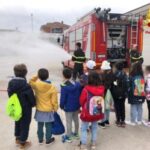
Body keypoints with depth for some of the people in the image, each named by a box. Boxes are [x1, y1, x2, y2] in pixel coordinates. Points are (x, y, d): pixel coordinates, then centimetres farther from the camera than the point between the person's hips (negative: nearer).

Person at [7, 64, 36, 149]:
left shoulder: (11, 83, -10)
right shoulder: (26, 86, -30)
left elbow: (10, 96, 2)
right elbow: (32, 100, -19)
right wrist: (33, 104, 2)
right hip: (25, 110, -6)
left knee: (17, 123, 26)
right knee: (25, 125, 13)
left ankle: (18, 139, 45)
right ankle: (22, 143, 28)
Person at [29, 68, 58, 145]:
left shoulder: (36, 85, -16)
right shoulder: (52, 88, -19)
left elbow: (30, 82, 11)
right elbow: (54, 101, -12)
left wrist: (36, 77, -1)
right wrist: (55, 109, 2)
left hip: (39, 110, 3)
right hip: (48, 110, -2)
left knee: (40, 125, 19)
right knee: (48, 126, 15)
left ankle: (40, 140, 35)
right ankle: (48, 140, 30)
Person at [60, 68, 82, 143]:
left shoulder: (64, 87, -23)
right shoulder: (77, 84, -6)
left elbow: (63, 98, -17)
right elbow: (80, 95, 2)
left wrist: (61, 106, 1)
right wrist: (79, 104, 14)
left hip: (68, 107, -6)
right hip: (77, 106, 6)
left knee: (69, 122, 8)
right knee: (76, 120, 22)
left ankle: (68, 137, 23)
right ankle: (76, 133, 40)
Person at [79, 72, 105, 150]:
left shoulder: (86, 89, -22)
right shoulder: (101, 89, -10)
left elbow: (81, 101, -8)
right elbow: (102, 100, 4)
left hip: (87, 112, -4)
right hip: (97, 112, 4)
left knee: (84, 128, 12)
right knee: (94, 127, 20)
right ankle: (93, 144, 30)